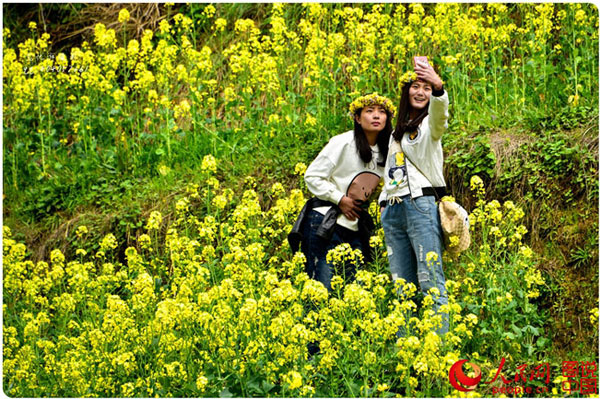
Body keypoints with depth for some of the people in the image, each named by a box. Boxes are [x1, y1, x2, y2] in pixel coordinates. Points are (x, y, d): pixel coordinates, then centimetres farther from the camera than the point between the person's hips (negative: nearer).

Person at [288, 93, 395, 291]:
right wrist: (340, 199, -13)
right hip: (326, 225, -6)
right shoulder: (343, 143, -8)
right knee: (323, 288, -11)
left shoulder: (385, 152, 10)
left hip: (355, 230, 6)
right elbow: (312, 177, -6)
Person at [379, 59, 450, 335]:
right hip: (392, 211, 7)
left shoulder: (429, 125, 4)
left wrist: (438, 88, -41)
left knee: (431, 282, -14)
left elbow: (439, 115, -21)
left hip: (421, 205, -7)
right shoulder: (397, 131, 24)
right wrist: (383, 204, 16)